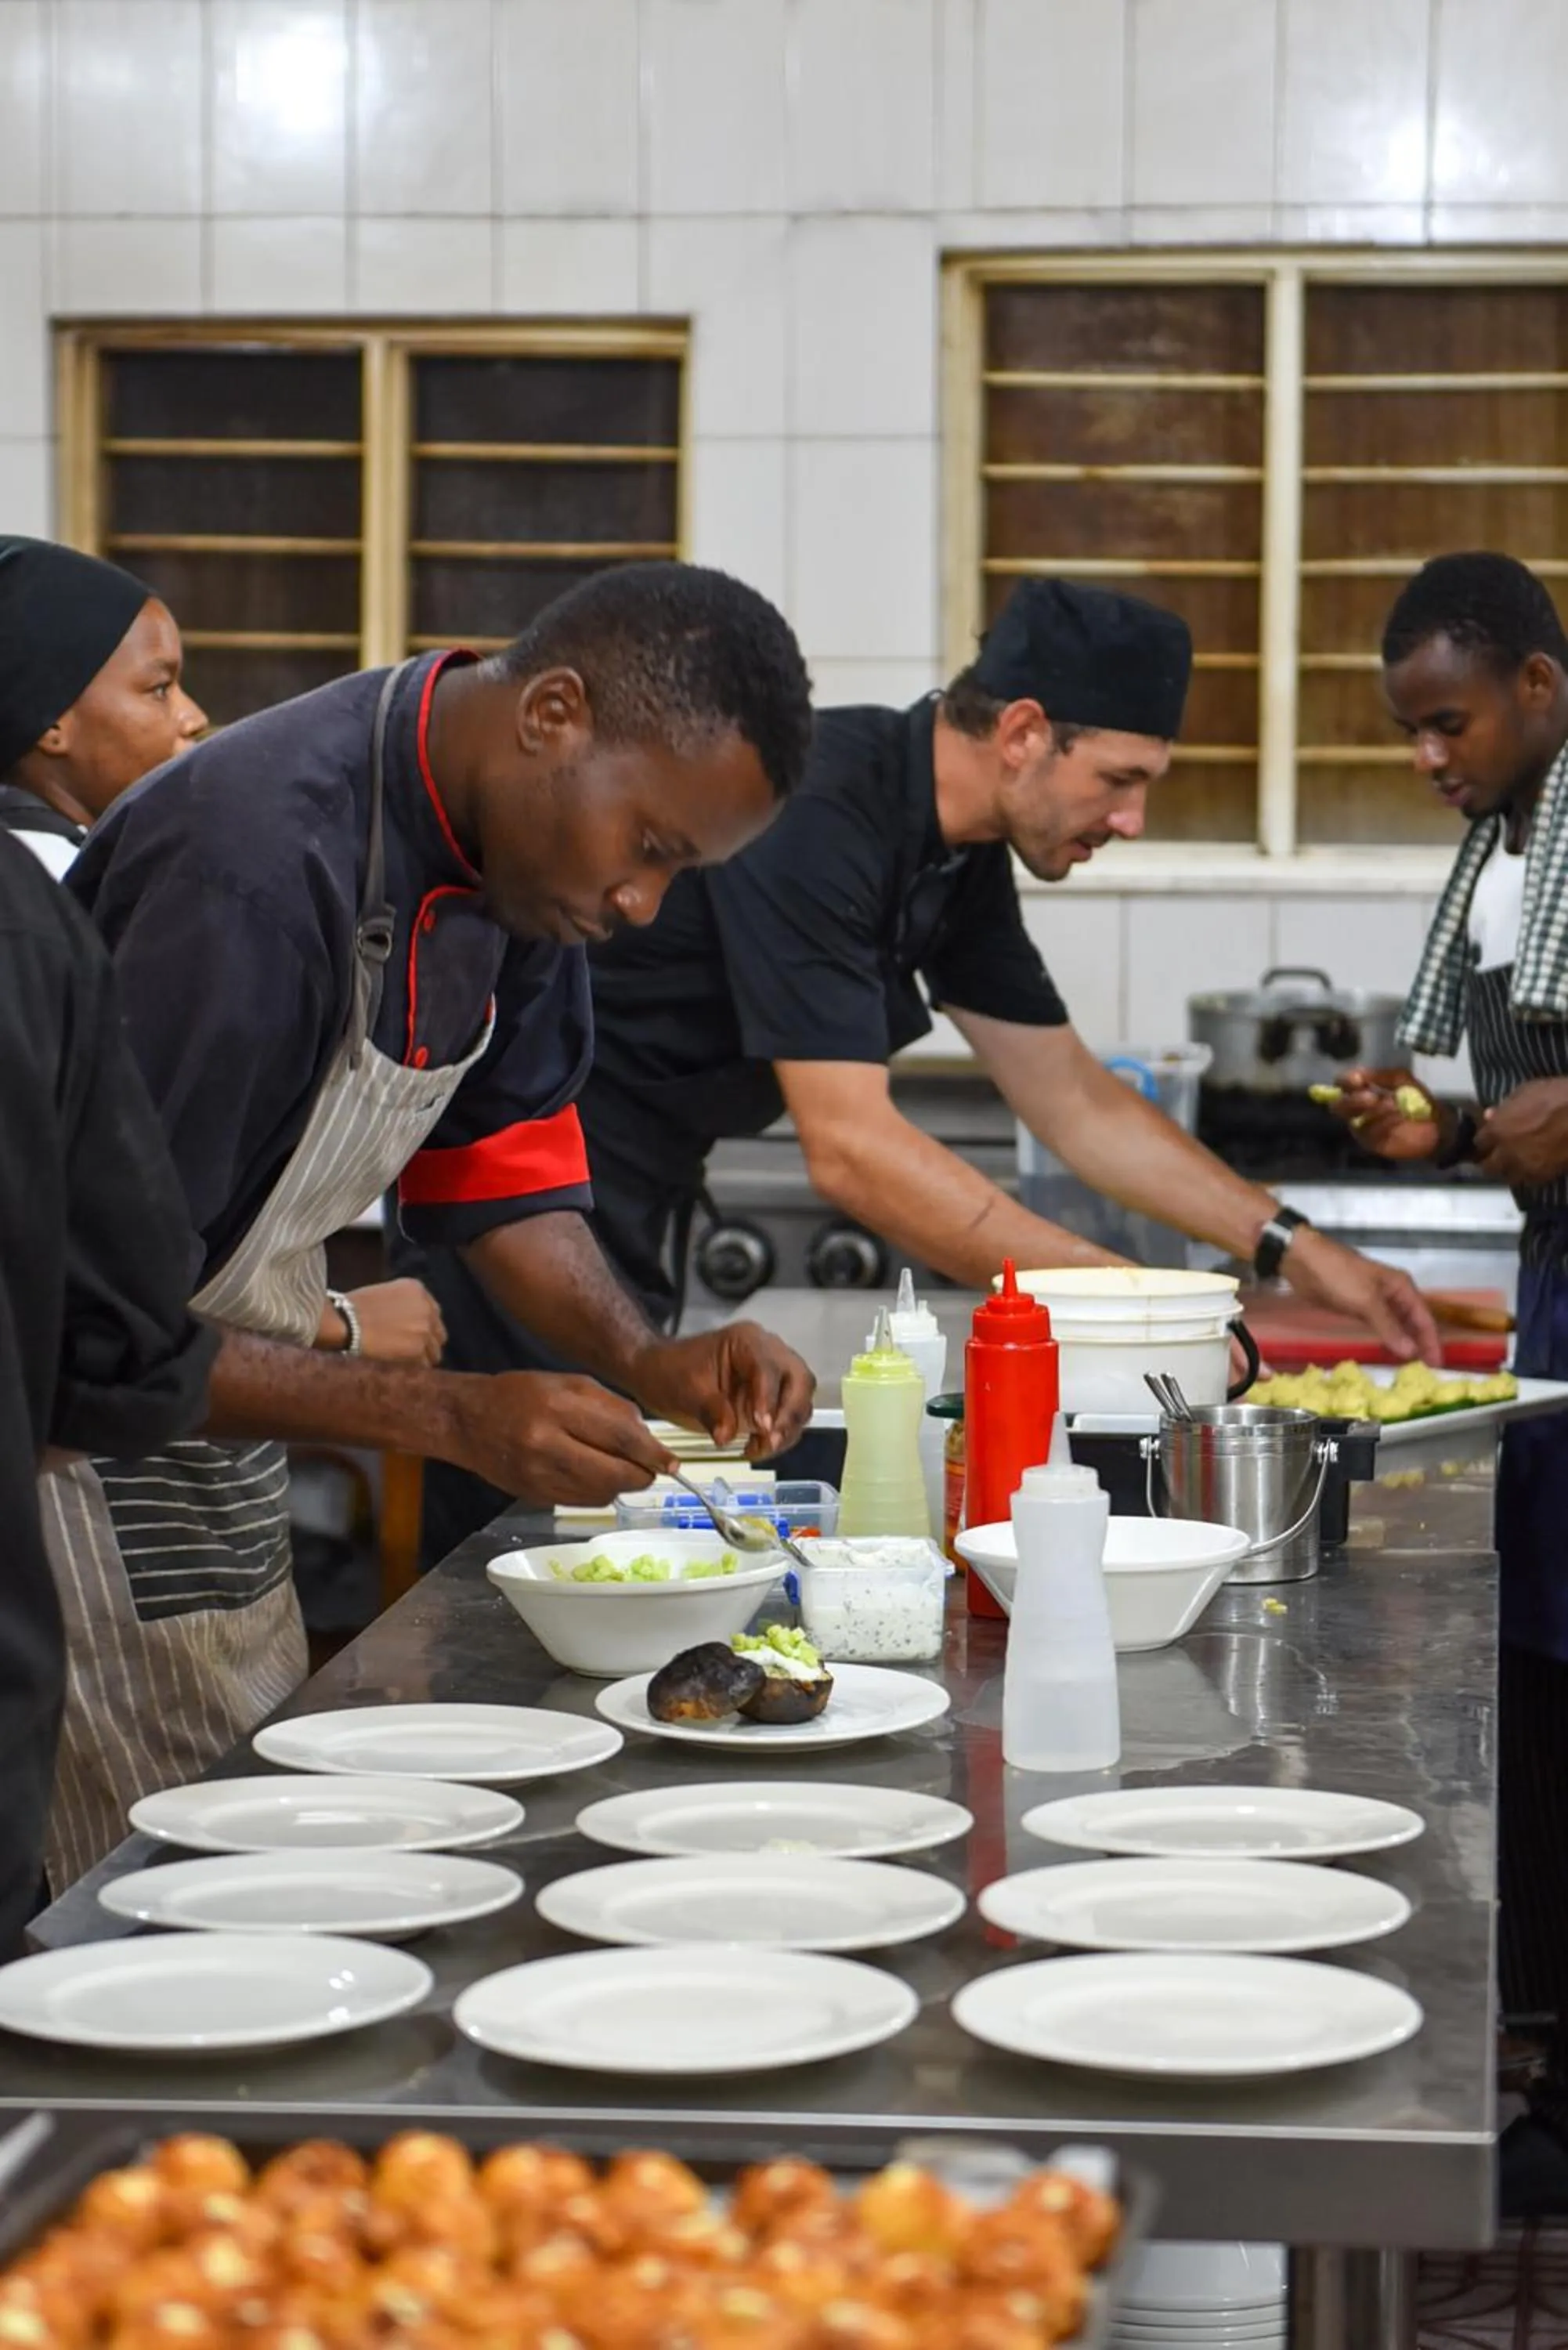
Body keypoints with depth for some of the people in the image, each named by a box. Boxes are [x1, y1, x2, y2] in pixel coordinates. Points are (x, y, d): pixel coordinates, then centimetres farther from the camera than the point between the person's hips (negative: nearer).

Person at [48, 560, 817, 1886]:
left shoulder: (524, 848, -2)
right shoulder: (258, 867, -30)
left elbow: (499, 1157, 10)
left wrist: (643, 1361, -8)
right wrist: (450, 1418, -30)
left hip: (222, 1475, 8)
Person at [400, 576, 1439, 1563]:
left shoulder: (962, 858, 3)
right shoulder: (813, 811, -27)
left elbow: (1074, 1100, 11)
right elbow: (851, 1150, -32)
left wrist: (1292, 1247, 4)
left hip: (636, 1189, 10)